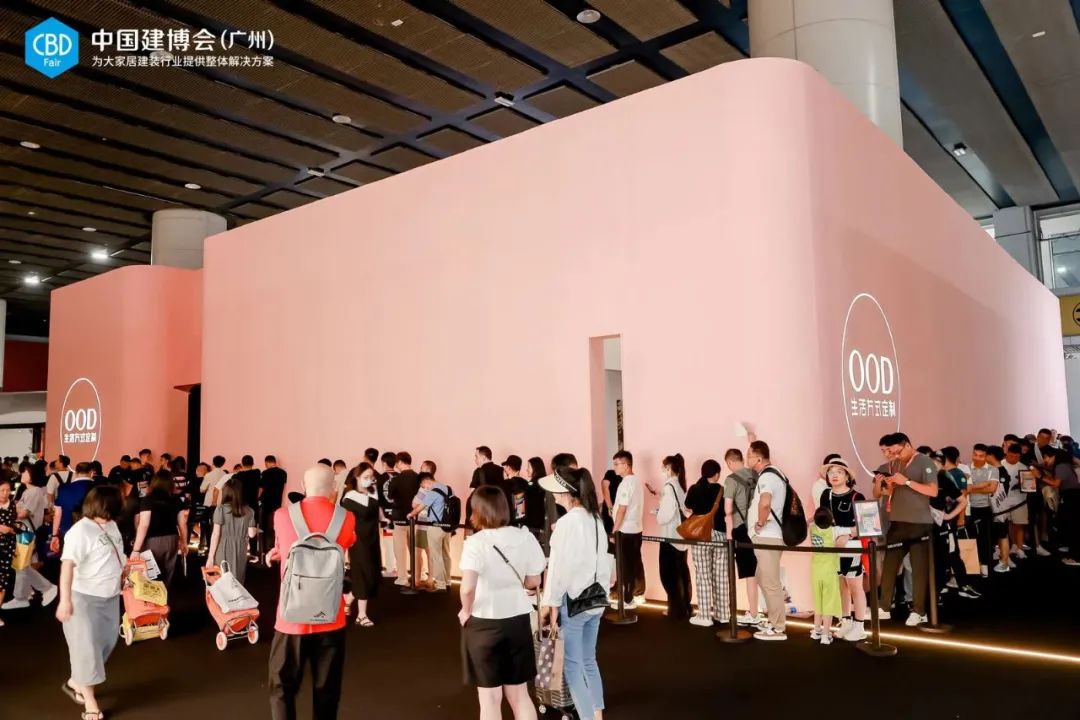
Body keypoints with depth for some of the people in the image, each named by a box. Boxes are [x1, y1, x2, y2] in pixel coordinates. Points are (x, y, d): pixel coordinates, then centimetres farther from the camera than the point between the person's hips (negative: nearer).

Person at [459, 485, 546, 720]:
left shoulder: (475, 542, -18)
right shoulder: (525, 537, -5)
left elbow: (468, 587, -30)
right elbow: (534, 581, 3)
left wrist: (466, 611, -11)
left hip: (484, 622, -4)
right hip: (518, 620, 4)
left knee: (490, 697, 11)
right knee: (519, 694, 18)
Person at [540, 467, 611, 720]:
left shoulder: (567, 523, -18)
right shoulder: (595, 519, 4)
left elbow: (560, 567, -17)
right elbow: (602, 559, 9)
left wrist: (553, 605, -9)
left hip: (572, 601, -8)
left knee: (573, 666, 4)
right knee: (589, 661, 18)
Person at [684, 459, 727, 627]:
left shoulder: (694, 489, -1)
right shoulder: (722, 490, -2)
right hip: (720, 534, 2)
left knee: (703, 575, 0)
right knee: (721, 575, 10)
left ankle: (704, 616, -1)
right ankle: (722, 613, 19)